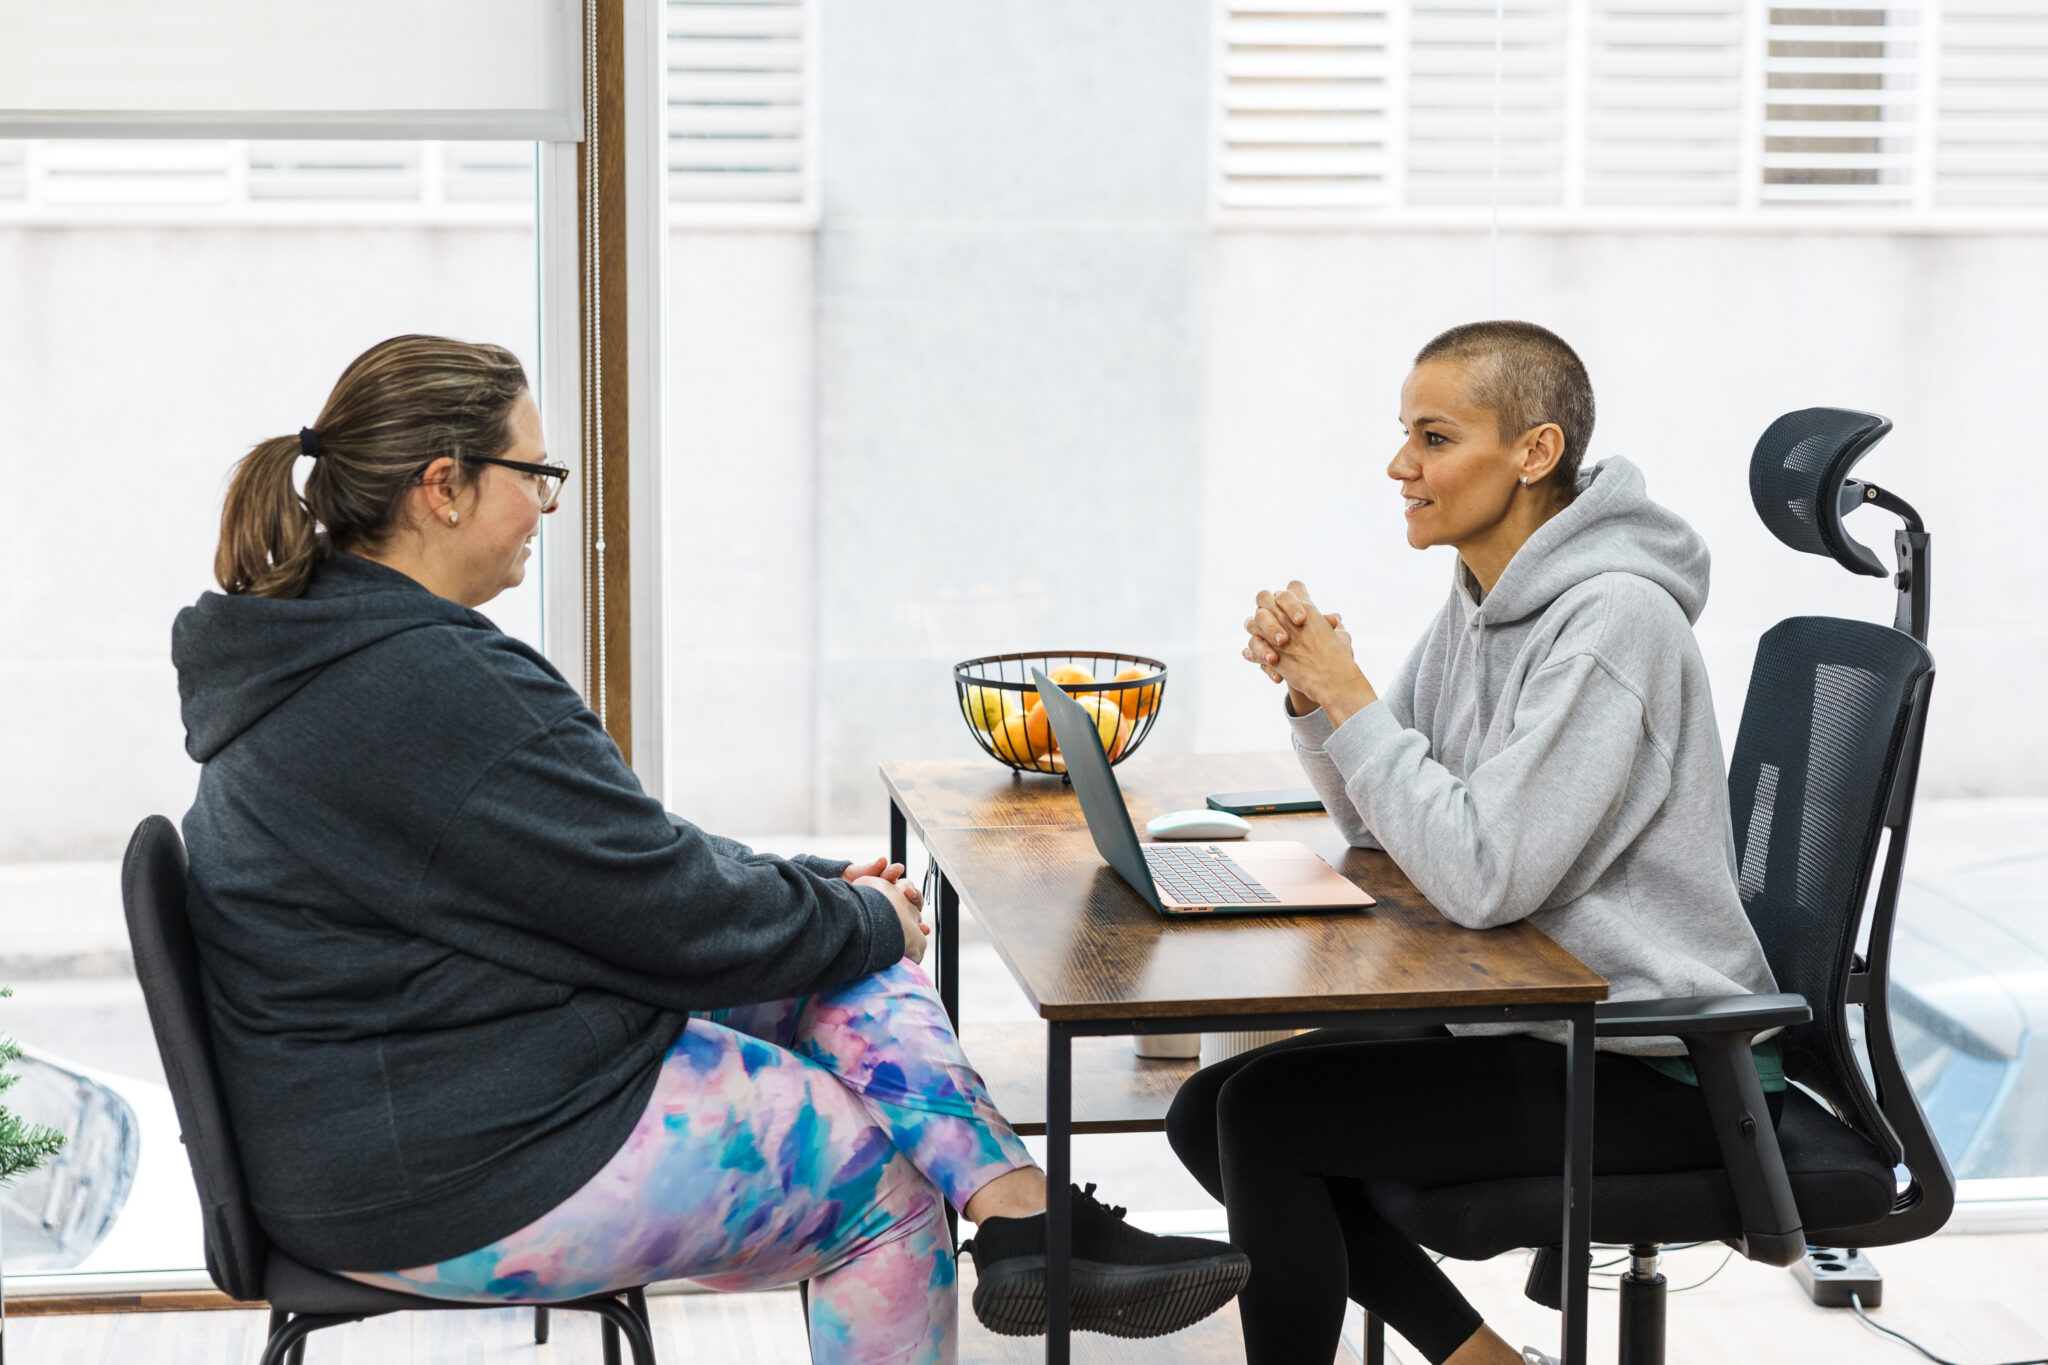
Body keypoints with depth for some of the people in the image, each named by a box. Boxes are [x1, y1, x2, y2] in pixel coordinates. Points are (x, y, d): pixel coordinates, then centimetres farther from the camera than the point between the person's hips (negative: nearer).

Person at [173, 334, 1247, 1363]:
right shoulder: (442, 691, -24)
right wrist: (866, 918, 0)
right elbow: (674, 915, -17)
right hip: (452, 1193, -10)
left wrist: (824, 892, 10)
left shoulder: (312, 653, 10)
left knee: (850, 958, 7)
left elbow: (623, 859, 15)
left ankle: (1021, 1214, 2)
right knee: (883, 1178, 1)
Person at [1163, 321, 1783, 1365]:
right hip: (1530, 1017, 10)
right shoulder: (1480, 598, 7)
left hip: (1655, 1070, -10)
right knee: (1205, 1112, 4)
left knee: (1264, 1116, -17)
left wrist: (1350, 698, -20)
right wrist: (1309, 687, -5)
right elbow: (1375, 825, 12)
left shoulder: (1613, 621, -22)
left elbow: (1483, 877, -28)